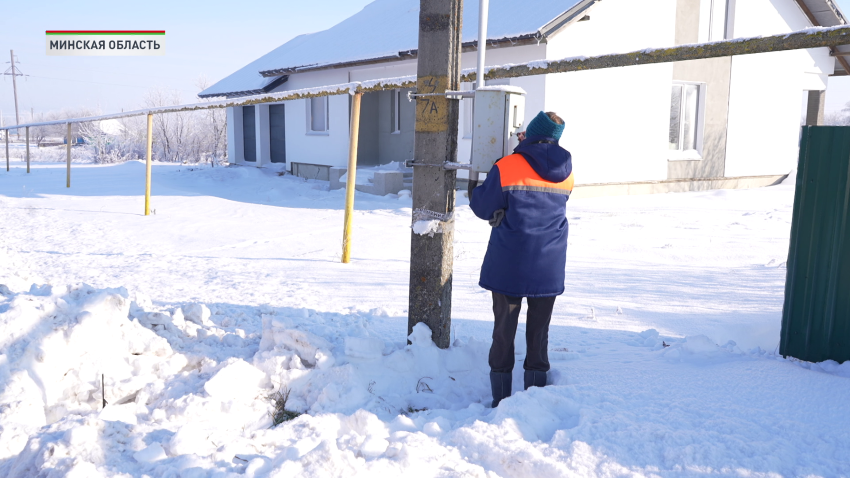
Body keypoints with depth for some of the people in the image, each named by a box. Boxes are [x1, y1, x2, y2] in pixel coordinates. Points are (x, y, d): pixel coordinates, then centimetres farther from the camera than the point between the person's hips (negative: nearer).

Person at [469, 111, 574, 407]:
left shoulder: (506, 168, -12)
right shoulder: (566, 173, 3)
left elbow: (483, 208, -5)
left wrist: (478, 191, 18)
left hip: (508, 265, -3)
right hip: (549, 268, 3)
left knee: (504, 329, 7)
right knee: (539, 331, 11)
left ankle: (501, 399, 14)